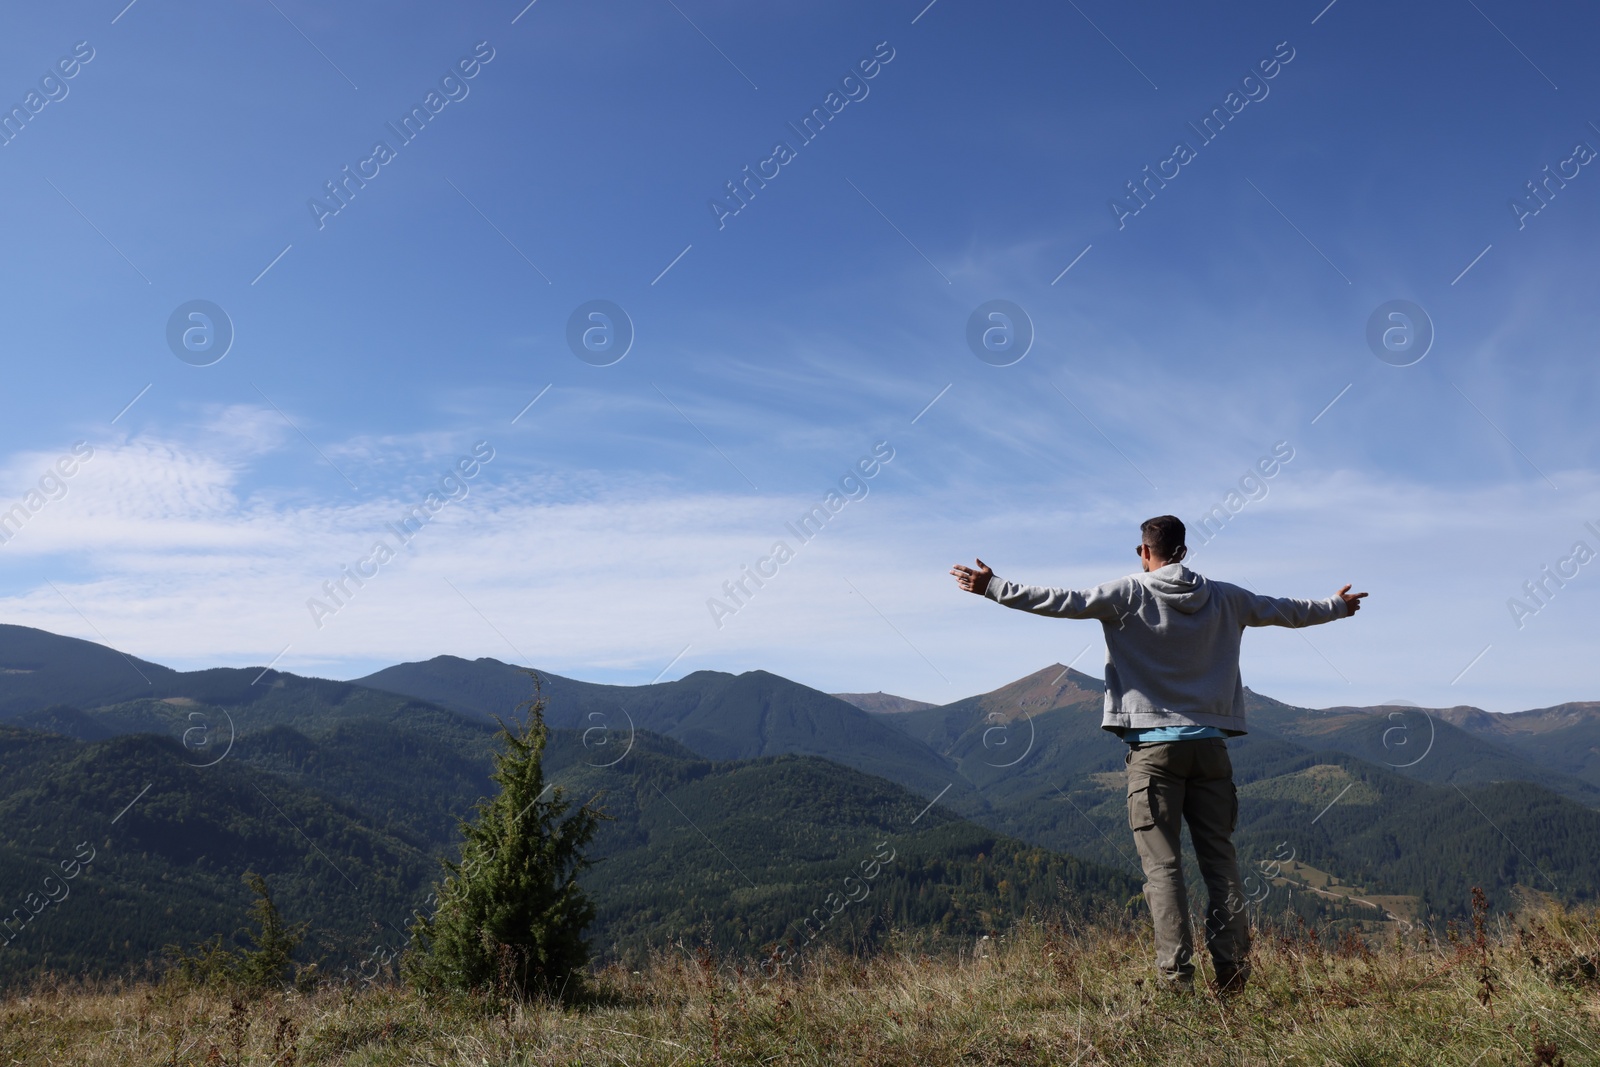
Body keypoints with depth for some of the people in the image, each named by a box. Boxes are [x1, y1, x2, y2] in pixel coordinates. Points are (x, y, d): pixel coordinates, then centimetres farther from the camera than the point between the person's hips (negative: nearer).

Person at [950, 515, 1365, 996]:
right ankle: (1232, 969, 6)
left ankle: (1177, 974, -5)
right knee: (1220, 859, 9)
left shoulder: (1129, 593, -3)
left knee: (1162, 864, -1)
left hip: (1153, 746, -4)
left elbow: (1064, 602, -10)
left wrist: (993, 587, -6)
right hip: (1209, 744, 4)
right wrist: (1335, 606, 44)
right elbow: (1286, 610, 25)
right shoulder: (1225, 598, 11)